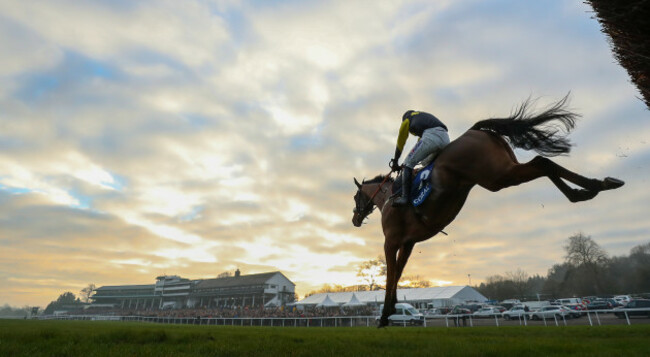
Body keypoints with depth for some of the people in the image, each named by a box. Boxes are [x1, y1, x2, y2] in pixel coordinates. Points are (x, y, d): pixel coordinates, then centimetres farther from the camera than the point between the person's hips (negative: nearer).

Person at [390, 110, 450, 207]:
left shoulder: (407, 119, 25)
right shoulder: (426, 116, 43)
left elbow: (400, 142, 27)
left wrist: (395, 162, 33)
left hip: (431, 136, -7)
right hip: (446, 138, 7)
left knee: (408, 164, -2)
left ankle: (405, 197, -14)